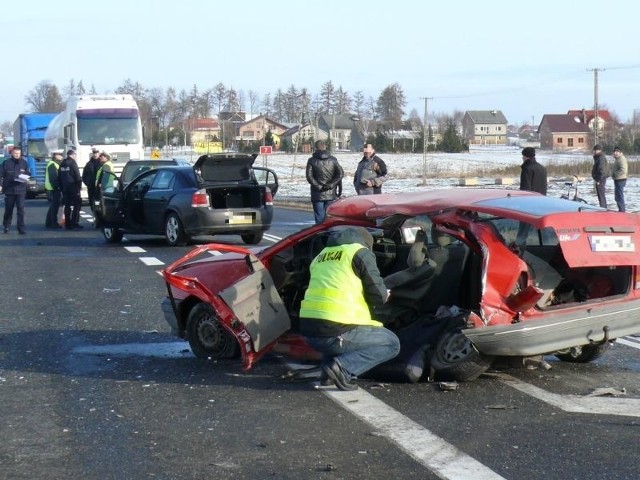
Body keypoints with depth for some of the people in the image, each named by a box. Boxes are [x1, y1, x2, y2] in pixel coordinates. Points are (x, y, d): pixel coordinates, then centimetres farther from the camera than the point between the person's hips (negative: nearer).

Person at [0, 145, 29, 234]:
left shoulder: (24, 163, 7)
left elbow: (28, 174, 15)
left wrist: (25, 178, -6)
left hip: (21, 190, 1)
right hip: (9, 189, -1)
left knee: (21, 209, -7)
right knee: (8, 209, 8)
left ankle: (21, 228, -7)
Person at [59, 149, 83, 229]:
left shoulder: (62, 164, 12)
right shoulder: (72, 162, -9)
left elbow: (59, 176, 16)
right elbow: (77, 175, -14)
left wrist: (61, 186, 19)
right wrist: (79, 184, -4)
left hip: (65, 187, 7)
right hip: (73, 186, -7)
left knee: (67, 205, 9)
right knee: (77, 204, -3)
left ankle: (67, 224, 8)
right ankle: (74, 222, -10)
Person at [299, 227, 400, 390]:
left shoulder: (321, 256, 23)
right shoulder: (360, 253, 3)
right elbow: (379, 296, 1)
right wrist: (384, 295, 24)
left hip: (309, 332, 7)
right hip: (336, 333, -7)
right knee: (392, 343, 12)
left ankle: (329, 364, 13)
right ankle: (343, 367, -9)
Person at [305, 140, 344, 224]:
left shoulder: (312, 161, -1)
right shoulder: (333, 160, 3)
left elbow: (309, 176, -11)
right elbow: (341, 174, -6)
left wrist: (318, 186, -7)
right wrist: (331, 185, -7)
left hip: (318, 195, -1)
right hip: (331, 195, 1)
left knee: (319, 218, 1)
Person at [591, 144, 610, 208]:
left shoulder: (601, 158, -16)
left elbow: (601, 170, -22)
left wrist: (598, 180, -21)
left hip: (600, 179, -11)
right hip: (600, 179, 11)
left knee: (601, 195, -10)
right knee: (601, 196, 17)